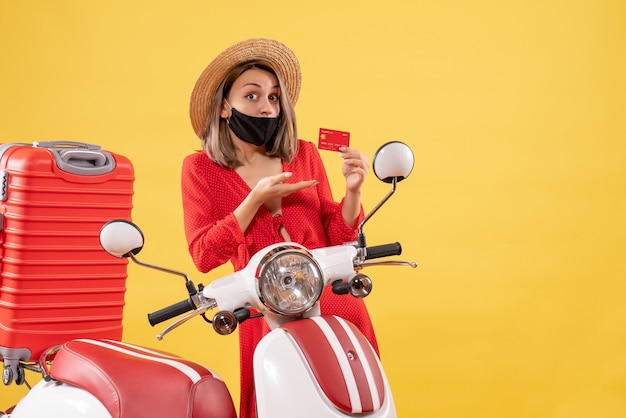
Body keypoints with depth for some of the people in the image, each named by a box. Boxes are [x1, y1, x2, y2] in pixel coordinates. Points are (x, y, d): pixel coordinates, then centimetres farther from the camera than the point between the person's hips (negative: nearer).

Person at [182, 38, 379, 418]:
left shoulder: (304, 154, 6)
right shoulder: (201, 168, 1)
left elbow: (336, 238, 8)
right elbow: (204, 255, -7)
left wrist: (353, 190, -9)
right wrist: (256, 199, -13)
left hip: (336, 304, 2)